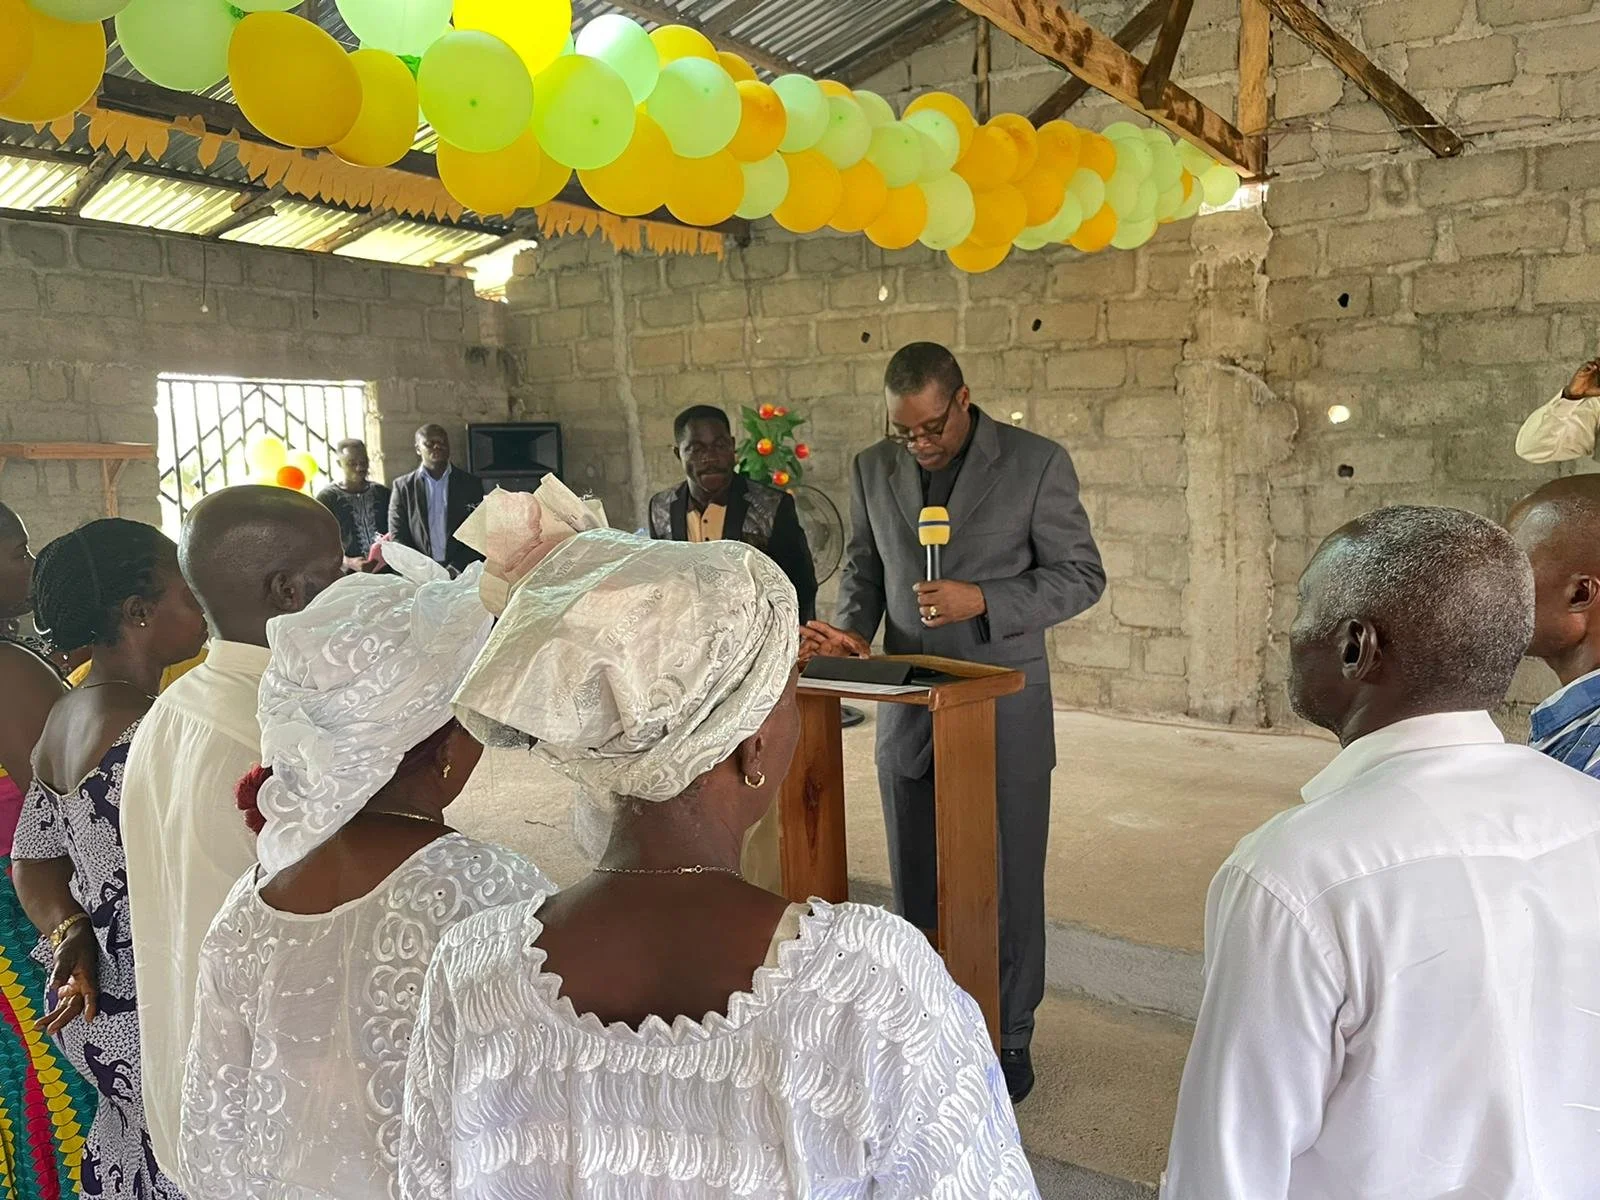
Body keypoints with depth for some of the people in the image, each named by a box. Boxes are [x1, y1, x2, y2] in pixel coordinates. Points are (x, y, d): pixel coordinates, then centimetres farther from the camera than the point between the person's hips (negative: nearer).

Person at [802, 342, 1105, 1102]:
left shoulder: (1036, 463, -8)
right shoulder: (873, 469, 4)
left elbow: (1081, 575, -6)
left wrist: (983, 602, -20)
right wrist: (851, 628, -7)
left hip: (1004, 709, -3)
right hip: (907, 710, 4)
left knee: (1007, 881, 7)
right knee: (916, 884, 13)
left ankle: (1009, 1036, 24)